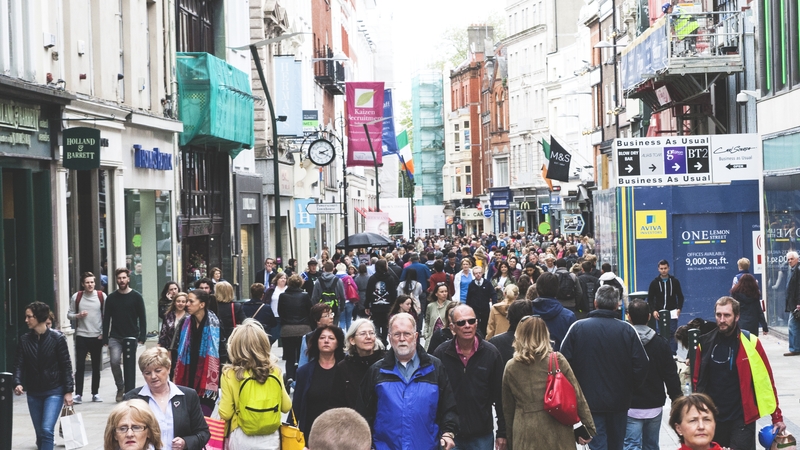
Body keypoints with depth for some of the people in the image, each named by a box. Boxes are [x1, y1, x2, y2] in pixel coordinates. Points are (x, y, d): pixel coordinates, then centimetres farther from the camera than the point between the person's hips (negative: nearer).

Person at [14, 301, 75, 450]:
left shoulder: (57, 338, -8)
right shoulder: (24, 340, 1)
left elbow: (66, 366, -5)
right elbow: (19, 364, -2)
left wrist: (68, 391, -8)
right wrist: (18, 383, -20)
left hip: (54, 391, -4)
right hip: (33, 393, 4)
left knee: (47, 430, -16)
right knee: (40, 433, 11)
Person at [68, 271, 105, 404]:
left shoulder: (101, 296, 0)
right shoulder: (76, 297, 1)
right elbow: (69, 315, 7)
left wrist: (103, 333, -3)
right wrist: (78, 315, -13)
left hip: (97, 337, 0)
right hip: (81, 336, 0)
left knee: (96, 366, 7)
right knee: (80, 366, -5)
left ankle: (95, 393, 16)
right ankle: (78, 394, -3)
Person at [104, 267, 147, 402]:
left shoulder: (136, 297, 2)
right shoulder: (111, 298, 6)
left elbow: (142, 318, 2)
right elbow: (106, 319, 7)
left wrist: (142, 337, -6)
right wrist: (105, 339, 1)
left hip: (132, 337, -1)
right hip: (115, 338, 1)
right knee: (114, 361, -16)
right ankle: (120, 386, 3)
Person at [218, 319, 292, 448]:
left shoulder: (230, 375, -13)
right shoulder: (275, 371, -6)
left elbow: (225, 414, -10)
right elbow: (286, 407, 3)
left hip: (242, 441, -2)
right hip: (270, 439, 2)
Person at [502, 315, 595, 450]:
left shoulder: (511, 367, 3)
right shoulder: (557, 360, -2)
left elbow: (507, 409, 9)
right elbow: (577, 395, 0)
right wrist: (590, 428, 7)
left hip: (525, 436, 1)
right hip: (557, 431, -1)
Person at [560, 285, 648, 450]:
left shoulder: (578, 328, -8)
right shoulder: (627, 330, -7)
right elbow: (641, 366, -9)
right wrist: (629, 389, 8)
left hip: (590, 400, -1)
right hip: (619, 401, 1)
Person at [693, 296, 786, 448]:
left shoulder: (750, 343, -7)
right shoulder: (705, 343, 1)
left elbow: (766, 381, -4)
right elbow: (697, 380, 10)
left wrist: (777, 417, -4)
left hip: (742, 419, -3)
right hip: (712, 418, 3)